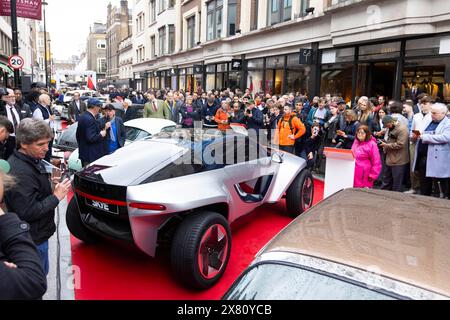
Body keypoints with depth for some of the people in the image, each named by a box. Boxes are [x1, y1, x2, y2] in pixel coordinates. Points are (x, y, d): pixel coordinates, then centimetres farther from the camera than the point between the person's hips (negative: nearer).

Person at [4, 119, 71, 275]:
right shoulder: (20, 172, -28)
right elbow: (27, 213, -27)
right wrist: (56, 197, -22)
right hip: (33, 239, -9)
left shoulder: (32, 160, 2)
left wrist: (51, 186, 3)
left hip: (37, 234, 9)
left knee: (41, 273, 25)